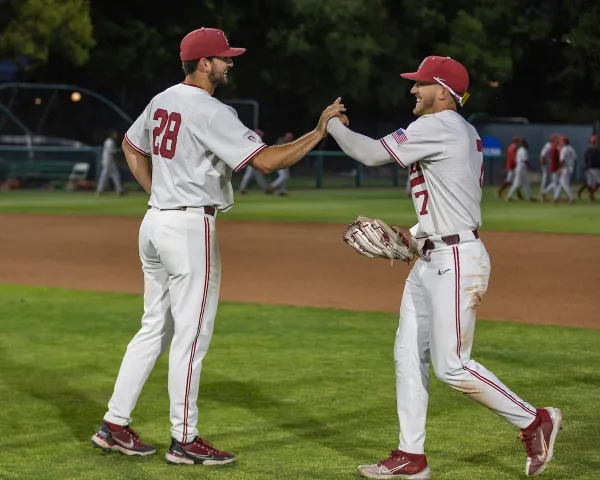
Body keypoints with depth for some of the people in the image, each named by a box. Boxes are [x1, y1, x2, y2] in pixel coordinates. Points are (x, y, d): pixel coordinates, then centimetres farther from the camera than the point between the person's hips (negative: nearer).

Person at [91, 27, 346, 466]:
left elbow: (131, 147, 27)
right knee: (192, 334, -2)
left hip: (156, 221, 9)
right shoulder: (212, 113, -16)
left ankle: (115, 425, 17)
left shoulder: (162, 102, 11)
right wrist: (319, 132, -15)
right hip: (191, 227, -9)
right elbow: (266, 161, -21)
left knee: (155, 327, 15)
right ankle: (185, 440, 3)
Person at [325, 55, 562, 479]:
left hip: (457, 259, -11)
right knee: (409, 355, 9)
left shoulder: (438, 127, -15)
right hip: (431, 260, 11)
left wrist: (334, 125, -1)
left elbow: (372, 154, -17)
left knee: (451, 365, -8)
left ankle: (534, 420, 5)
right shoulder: (464, 133, 16)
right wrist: (413, 234, 17)